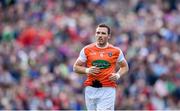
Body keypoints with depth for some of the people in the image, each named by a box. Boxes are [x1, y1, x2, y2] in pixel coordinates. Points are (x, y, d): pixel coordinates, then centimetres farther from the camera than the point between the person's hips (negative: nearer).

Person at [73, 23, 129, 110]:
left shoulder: (116, 51, 4)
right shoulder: (87, 50, 4)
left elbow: (125, 67, 17)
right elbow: (76, 67, 10)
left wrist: (118, 75, -3)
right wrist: (87, 70, -10)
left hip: (107, 90, -2)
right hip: (91, 89, 2)